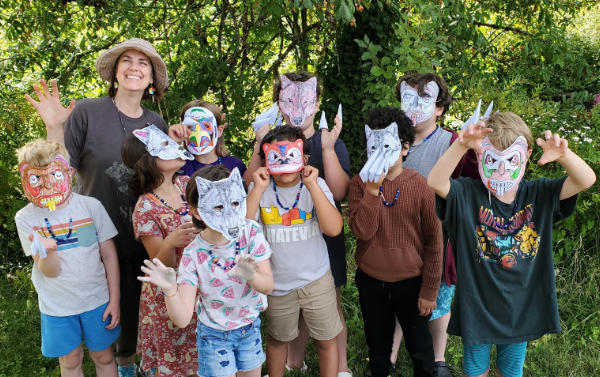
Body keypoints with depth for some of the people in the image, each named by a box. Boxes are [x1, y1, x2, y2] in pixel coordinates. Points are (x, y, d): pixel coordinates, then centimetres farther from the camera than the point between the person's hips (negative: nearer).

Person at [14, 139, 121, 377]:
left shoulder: (91, 206, -11)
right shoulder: (26, 218, -11)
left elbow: (109, 255, -4)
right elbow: (51, 271, -14)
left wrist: (114, 301, -3)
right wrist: (47, 252, -37)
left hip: (97, 299, 0)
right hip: (58, 306, 0)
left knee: (103, 357, 15)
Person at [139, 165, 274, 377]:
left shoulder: (251, 232, -18)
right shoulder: (193, 255, -23)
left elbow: (268, 286, -20)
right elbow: (182, 319, -26)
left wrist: (251, 275, -42)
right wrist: (170, 290, -45)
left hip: (251, 327, 3)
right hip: (215, 334, -3)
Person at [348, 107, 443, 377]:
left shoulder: (420, 185, -12)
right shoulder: (360, 183, -7)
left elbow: (433, 239, -7)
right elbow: (362, 232, -18)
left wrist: (430, 289, -6)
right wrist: (373, 189, -28)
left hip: (410, 281, -1)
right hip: (370, 282, 2)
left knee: (419, 346, 16)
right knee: (377, 346, 21)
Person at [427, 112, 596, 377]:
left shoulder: (539, 195, -8)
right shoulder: (468, 194, -16)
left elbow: (586, 180, -17)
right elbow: (435, 182, -34)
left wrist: (563, 155, -39)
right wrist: (461, 144, -49)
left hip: (521, 310, 2)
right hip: (476, 308, -2)